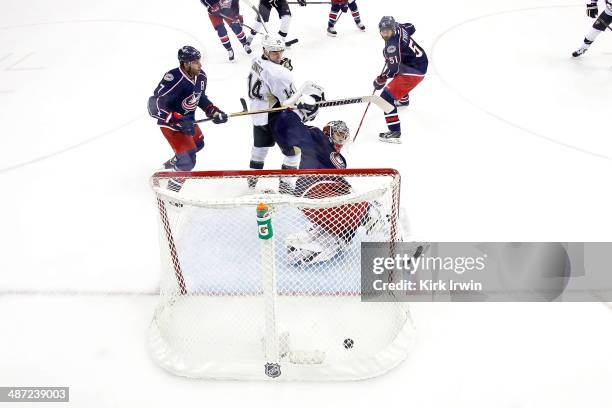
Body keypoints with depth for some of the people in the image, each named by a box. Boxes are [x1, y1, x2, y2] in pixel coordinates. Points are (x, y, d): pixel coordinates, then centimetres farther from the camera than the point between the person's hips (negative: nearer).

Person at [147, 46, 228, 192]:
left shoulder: (201, 77, -9)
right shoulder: (173, 80, -33)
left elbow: (201, 98, 10)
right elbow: (154, 105, -33)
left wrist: (214, 112, -3)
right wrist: (178, 121, -40)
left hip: (187, 120, 9)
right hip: (170, 123, -9)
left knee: (198, 144, 29)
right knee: (188, 160, -15)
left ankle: (171, 164, 54)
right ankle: (172, 191, 7)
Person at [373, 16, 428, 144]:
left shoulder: (393, 44, -26)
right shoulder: (399, 28, 0)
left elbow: (392, 67, -31)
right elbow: (411, 28, 23)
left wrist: (380, 80, -23)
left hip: (414, 71, -10)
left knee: (387, 97, -13)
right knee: (397, 77, 41)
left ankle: (395, 133, -18)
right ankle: (403, 100, 70)